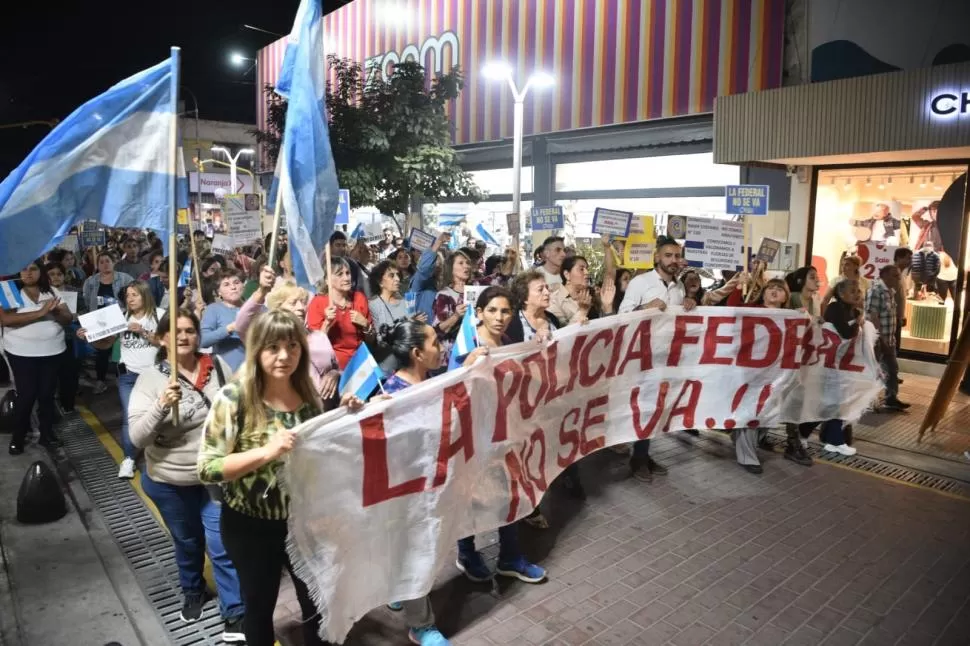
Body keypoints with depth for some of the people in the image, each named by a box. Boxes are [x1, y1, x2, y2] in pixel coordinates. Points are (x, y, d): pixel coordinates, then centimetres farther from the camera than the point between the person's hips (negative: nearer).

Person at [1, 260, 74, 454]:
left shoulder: (52, 292, 4)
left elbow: (68, 318, 0)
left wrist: (55, 311, -22)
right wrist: (41, 312, -25)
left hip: (52, 351, 3)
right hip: (21, 353, -2)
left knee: (47, 393, 10)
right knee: (26, 395, 0)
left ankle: (46, 433, 23)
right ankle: (18, 436, 19)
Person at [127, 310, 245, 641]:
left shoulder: (218, 366, -10)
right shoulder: (150, 378, -14)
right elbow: (138, 438, -20)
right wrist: (161, 405, -36)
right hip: (169, 481, 0)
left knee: (223, 544, 2)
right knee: (187, 541, 22)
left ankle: (235, 614, 19)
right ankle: (192, 592, 50)